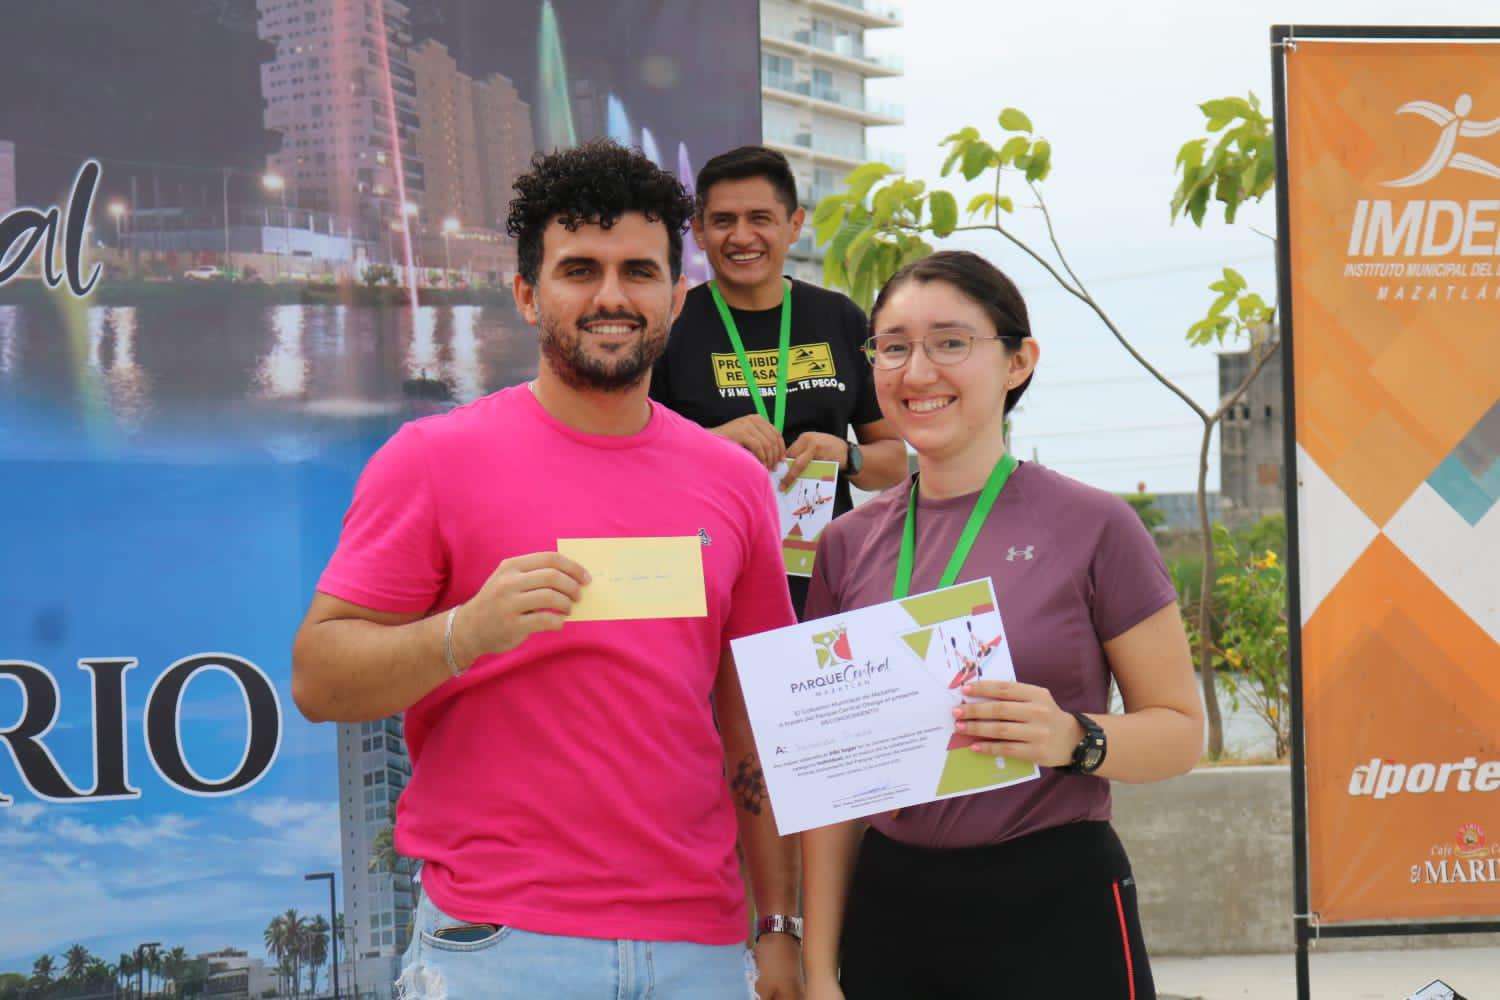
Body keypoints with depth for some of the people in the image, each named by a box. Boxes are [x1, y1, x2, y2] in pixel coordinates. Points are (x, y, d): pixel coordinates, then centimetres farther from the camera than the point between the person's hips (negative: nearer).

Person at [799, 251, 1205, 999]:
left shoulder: (1091, 528, -6)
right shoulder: (849, 544, 4)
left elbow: (1180, 729, -4)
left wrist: (1075, 740, -24)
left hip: (1055, 911, -3)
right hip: (890, 910, 3)